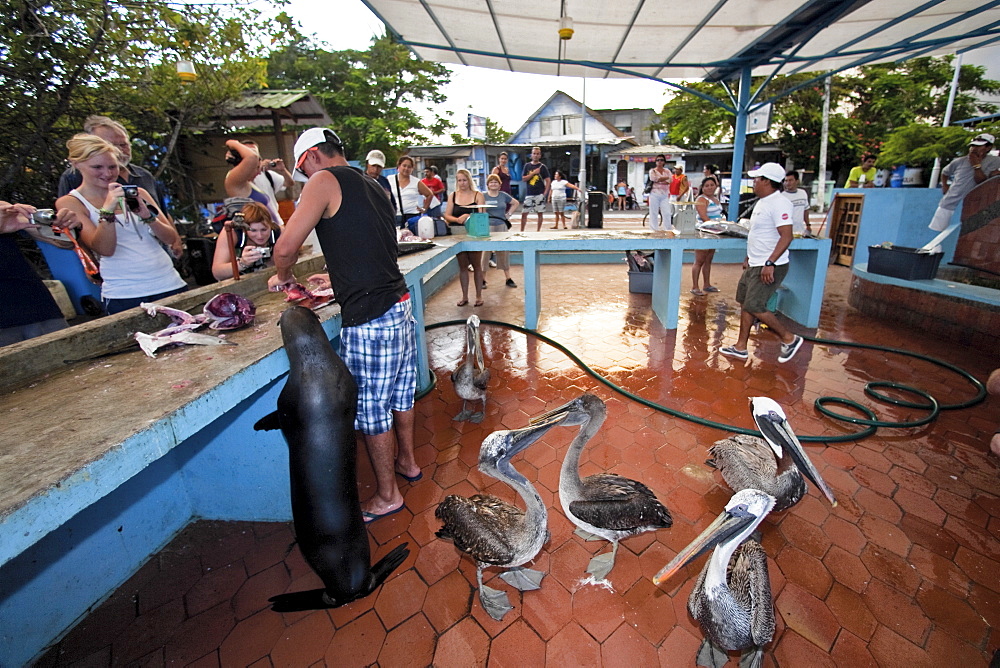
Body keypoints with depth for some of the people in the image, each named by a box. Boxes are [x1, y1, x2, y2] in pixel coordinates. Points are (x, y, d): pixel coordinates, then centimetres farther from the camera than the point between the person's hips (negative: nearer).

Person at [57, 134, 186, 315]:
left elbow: (171, 239, 5)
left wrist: (148, 216, -12)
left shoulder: (136, 193, 10)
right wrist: (107, 210, -23)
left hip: (170, 285, 3)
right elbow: (105, 250, -11)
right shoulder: (70, 202, 3)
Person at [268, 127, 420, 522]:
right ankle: (406, 462, 43)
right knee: (400, 392, 22)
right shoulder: (373, 187, 18)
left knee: (371, 408, 6)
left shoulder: (326, 181, -7)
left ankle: (387, 495, 24)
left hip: (369, 318, -9)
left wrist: (284, 277, 7)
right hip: (401, 305, 9)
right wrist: (335, 282, 24)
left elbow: (286, 247, -13)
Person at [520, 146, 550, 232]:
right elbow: (523, 179, 0)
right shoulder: (527, 166, 9)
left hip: (539, 194, -2)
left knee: (540, 213, 0)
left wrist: (545, 193, -10)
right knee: (524, 213, 0)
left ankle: (538, 230, 9)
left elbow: (548, 180, 0)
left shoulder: (542, 167, 2)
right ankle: (521, 231, 8)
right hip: (529, 194, 2)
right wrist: (533, 173, -11)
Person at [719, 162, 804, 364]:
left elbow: (786, 236, -25)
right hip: (755, 265, 10)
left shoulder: (778, 204, -17)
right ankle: (740, 347, 20)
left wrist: (770, 263, -31)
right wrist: (749, 258, 24)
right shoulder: (762, 202, 14)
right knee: (745, 304, 12)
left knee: (754, 307, -10)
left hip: (770, 268, -10)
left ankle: (789, 339, 10)